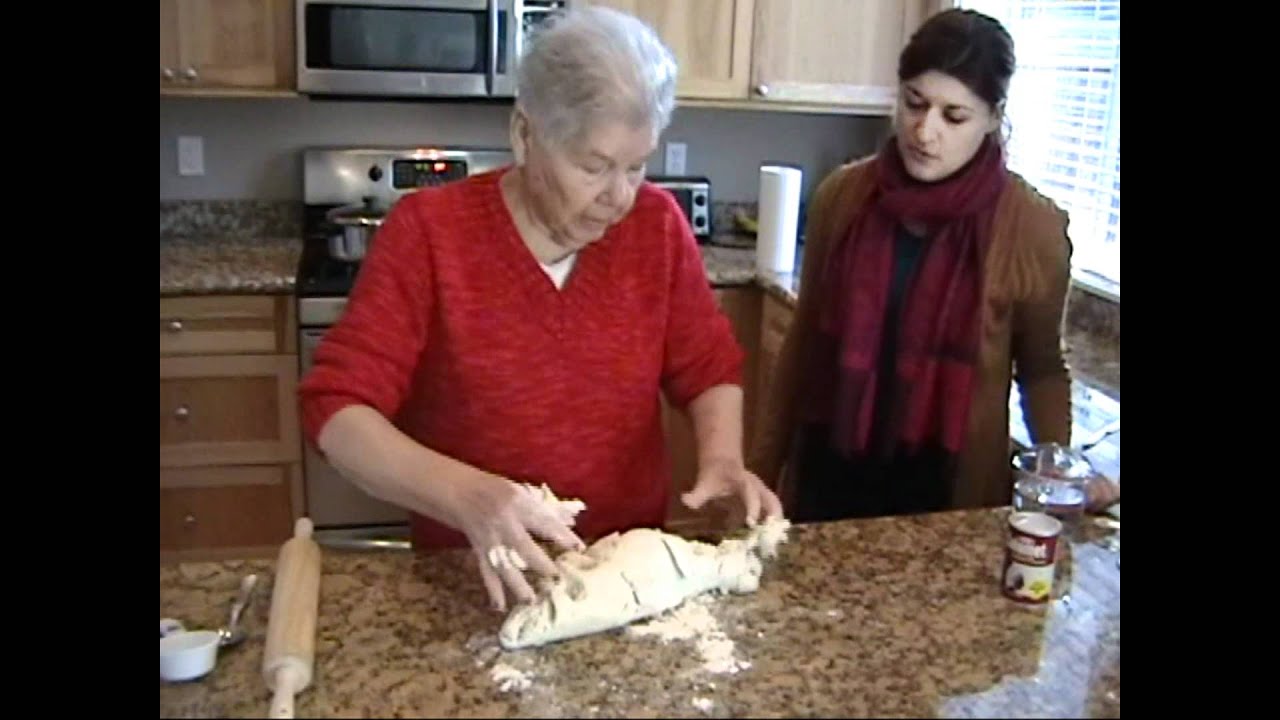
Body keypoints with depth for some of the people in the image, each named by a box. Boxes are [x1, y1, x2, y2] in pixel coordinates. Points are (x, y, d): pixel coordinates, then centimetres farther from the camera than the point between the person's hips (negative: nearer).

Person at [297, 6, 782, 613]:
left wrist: (722, 458, -15)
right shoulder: (428, 231, -12)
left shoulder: (657, 223, -4)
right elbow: (336, 410, -15)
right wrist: (465, 496, -32)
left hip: (633, 566, 1)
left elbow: (709, 368, 6)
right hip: (475, 577, 0)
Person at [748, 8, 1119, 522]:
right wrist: (764, 466, 6)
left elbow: (1042, 369, 2)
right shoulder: (841, 195, -6)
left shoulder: (1032, 228, -12)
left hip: (951, 489, -2)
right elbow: (805, 340, 3)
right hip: (830, 475, 2)